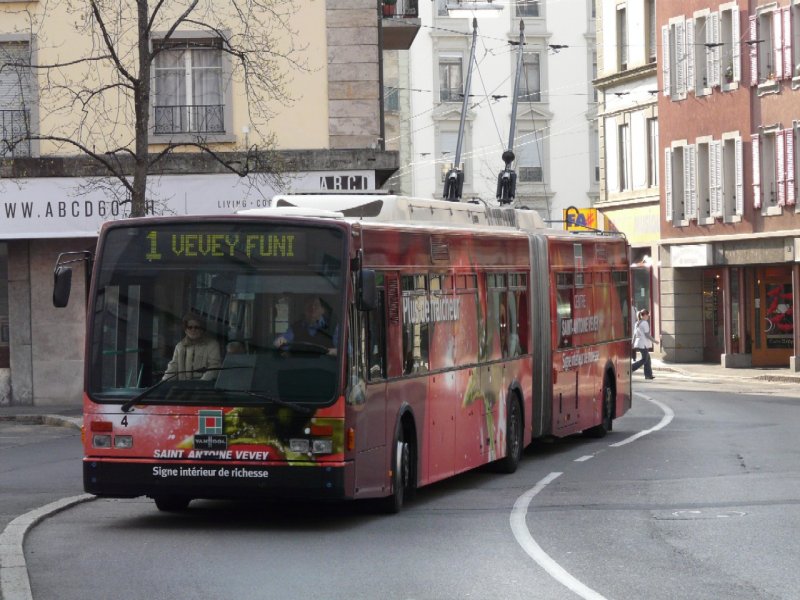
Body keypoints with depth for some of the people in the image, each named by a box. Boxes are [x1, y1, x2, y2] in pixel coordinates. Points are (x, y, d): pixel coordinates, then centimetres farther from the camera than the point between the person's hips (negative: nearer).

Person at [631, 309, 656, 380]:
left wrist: (633, 344, 16)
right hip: (644, 344, -9)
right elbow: (647, 334, -16)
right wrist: (654, 340, -4)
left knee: (647, 358, 14)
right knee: (644, 359, -3)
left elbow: (634, 335, 14)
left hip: (638, 343, 9)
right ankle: (631, 369, -12)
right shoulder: (645, 323, -13)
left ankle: (648, 375, 14)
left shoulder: (637, 323, 12)